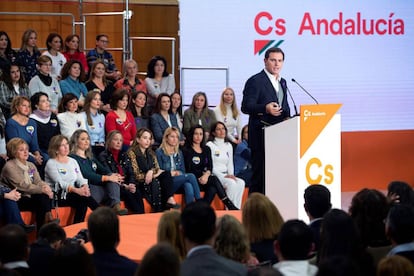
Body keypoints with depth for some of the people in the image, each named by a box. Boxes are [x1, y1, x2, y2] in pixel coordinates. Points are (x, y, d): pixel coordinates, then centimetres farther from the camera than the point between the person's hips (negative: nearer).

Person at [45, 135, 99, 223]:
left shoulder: (73, 161, 19)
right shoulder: (51, 163, -2)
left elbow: (80, 178, 9)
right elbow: (59, 183, -15)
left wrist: (85, 186, -17)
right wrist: (76, 190, -31)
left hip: (72, 194, 5)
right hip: (58, 196, -5)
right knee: (83, 198, -29)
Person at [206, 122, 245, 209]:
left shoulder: (228, 145, 18)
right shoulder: (210, 145, -3)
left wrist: (231, 174, -3)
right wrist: (223, 176, -17)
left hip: (226, 175, 6)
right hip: (214, 176, -6)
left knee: (241, 183, -23)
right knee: (231, 183, -31)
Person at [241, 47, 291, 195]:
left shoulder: (282, 82, 19)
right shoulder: (255, 81, -6)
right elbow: (246, 107, -13)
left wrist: (289, 118, 5)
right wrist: (265, 108, -29)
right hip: (261, 135, -7)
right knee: (260, 173, -6)